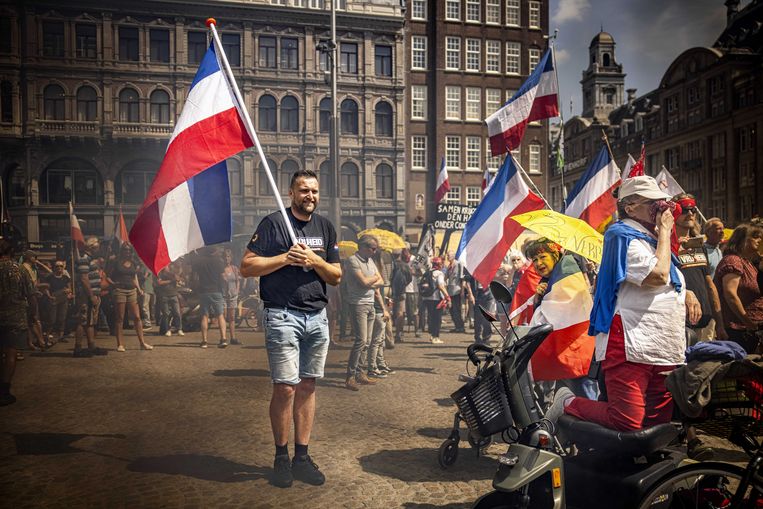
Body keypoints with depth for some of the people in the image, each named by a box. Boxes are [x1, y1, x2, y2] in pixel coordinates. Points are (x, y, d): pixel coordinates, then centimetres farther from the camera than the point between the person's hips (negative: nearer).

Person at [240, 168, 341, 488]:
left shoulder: (325, 227, 13)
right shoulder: (273, 223, -1)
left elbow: (336, 277, 12)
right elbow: (247, 267, -6)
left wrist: (315, 261, -6)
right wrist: (285, 258, -14)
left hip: (317, 316, 5)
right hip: (283, 315, -5)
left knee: (307, 386, 8)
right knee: (285, 387, -5)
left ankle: (302, 457, 18)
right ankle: (281, 458, 12)